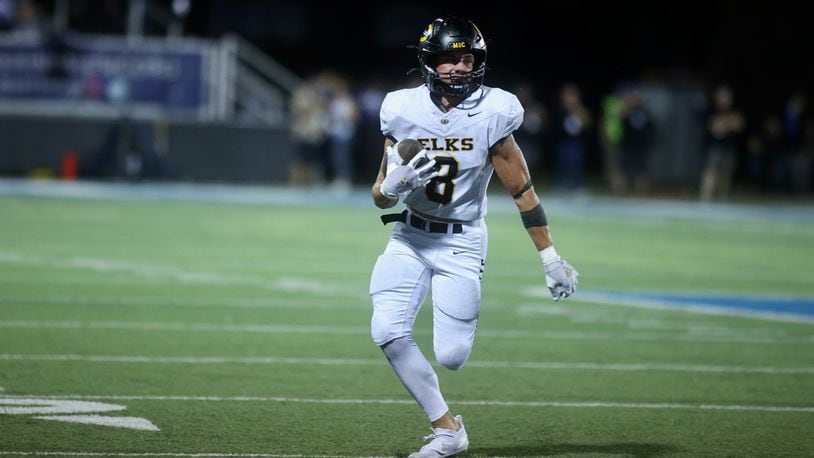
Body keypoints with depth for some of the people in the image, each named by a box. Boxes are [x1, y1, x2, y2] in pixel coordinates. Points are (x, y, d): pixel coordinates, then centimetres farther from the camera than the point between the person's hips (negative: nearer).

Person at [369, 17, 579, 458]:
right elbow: (380, 197, -1)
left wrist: (551, 260, -7)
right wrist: (392, 185, -26)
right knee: (388, 332, -16)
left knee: (451, 356, -10)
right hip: (409, 238, 2)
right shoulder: (404, 111, -8)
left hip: (461, 243, -2)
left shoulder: (491, 114, -13)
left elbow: (521, 189, -7)